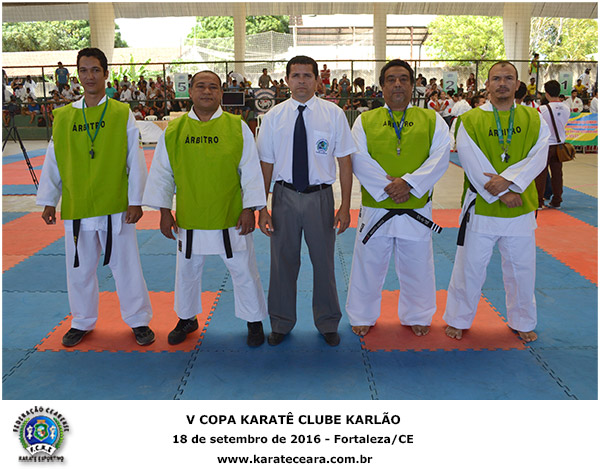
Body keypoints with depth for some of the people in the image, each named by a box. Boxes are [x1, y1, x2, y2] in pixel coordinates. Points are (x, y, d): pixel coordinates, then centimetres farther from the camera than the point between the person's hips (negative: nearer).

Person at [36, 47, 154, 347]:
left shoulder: (122, 114, -3)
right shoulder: (63, 117, 5)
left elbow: (135, 161, -3)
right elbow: (53, 162, 10)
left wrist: (135, 201, -6)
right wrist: (48, 201, 10)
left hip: (115, 206, -3)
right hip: (76, 208, 3)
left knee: (126, 266, 5)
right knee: (79, 269, 13)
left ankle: (139, 320, 22)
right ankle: (82, 322, 32)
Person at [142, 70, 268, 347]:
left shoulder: (237, 127, -4)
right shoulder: (173, 130, 0)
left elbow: (251, 171, -2)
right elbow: (162, 173, 6)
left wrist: (249, 209, -6)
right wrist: (164, 212, 3)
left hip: (231, 219, -2)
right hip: (189, 220, 2)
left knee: (243, 271, 7)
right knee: (187, 272, 17)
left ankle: (254, 321, 28)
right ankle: (187, 319, 41)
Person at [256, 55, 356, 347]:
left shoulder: (333, 114, -2)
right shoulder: (273, 117, 1)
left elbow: (345, 162, -1)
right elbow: (266, 165, 3)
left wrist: (345, 206, -5)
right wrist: (261, 208, -1)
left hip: (320, 196, -1)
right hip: (284, 196, 1)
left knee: (324, 262, 10)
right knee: (283, 261, 11)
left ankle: (327, 323, 31)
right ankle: (281, 323, 31)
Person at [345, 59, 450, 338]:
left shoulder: (432, 120, 5)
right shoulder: (365, 121, 4)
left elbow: (440, 157, -6)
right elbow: (359, 159, -7)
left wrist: (409, 183, -18)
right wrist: (386, 186, -17)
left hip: (416, 208, 1)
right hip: (375, 208, 0)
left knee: (416, 266, 13)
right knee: (368, 265, 10)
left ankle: (417, 316, 35)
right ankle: (363, 316, 30)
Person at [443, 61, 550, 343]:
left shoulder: (534, 120, 4)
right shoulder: (470, 121, -4)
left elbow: (537, 158, -7)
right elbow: (472, 164, -12)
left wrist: (508, 180, -22)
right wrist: (500, 194, -16)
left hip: (521, 209, 3)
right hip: (481, 208, -2)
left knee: (521, 269, 14)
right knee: (469, 268, 7)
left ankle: (522, 322, 35)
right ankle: (458, 319, 26)